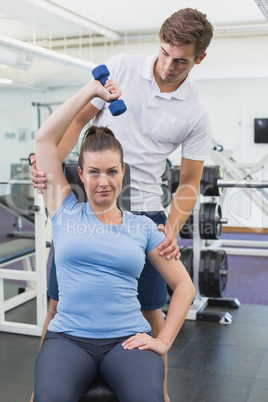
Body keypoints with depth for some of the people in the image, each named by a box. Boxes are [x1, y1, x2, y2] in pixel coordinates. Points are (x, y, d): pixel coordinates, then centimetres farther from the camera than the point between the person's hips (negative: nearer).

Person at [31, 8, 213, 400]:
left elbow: (189, 182, 1)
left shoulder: (197, 113, -3)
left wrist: (172, 228, -15)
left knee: (151, 309, 7)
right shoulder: (121, 67, -2)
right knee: (60, 301, 4)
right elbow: (79, 118, 3)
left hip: (142, 210, 0)